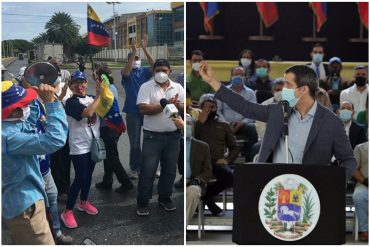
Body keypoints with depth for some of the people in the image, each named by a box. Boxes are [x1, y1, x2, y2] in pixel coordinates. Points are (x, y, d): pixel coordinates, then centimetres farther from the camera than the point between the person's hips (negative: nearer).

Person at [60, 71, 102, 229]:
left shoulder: (91, 98, 7)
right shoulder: (71, 102, -13)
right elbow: (88, 112, -29)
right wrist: (99, 95, -24)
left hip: (93, 143, 7)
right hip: (79, 146, -7)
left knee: (88, 175, 18)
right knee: (80, 178, -7)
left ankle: (83, 202, 37)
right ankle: (67, 211, 4)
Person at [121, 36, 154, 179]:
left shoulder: (145, 71, 4)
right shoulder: (126, 73, -1)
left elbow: (154, 66, -16)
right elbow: (127, 71, -25)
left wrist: (145, 49, -24)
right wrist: (133, 51, -30)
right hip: (133, 111, -2)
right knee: (134, 142, 5)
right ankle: (135, 168, 13)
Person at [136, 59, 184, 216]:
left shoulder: (178, 87, 6)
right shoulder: (146, 87, -5)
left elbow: (185, 109, 2)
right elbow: (143, 109, -17)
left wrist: (179, 106, -21)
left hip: (173, 136, 4)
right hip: (152, 136, -4)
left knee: (169, 170, 14)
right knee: (148, 171, 0)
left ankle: (165, 198, 30)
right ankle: (142, 202, 12)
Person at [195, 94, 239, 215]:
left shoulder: (224, 125, 21)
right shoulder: (196, 123, 18)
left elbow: (235, 148, 16)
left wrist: (227, 159, -4)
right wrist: (200, 122, -3)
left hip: (217, 162, 2)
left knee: (229, 176, -31)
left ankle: (205, 195, -3)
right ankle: (208, 200, -8)